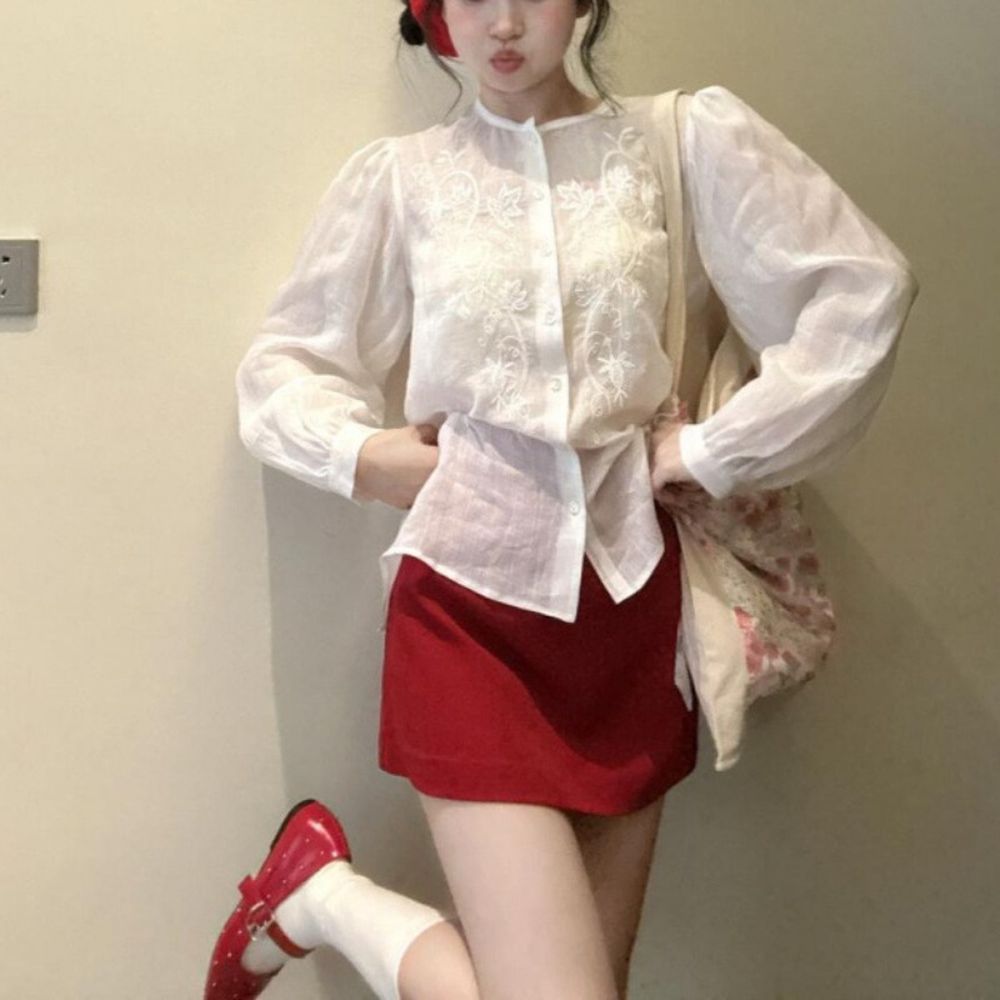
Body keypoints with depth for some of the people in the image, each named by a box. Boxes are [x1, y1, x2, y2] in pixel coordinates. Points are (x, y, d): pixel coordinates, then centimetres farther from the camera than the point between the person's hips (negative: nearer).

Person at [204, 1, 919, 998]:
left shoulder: (689, 141, 3)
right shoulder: (398, 178, 5)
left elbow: (861, 288, 0)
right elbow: (282, 360, 13)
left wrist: (714, 447, -3)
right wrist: (359, 451, -5)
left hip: (628, 594, 3)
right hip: (470, 594, -2)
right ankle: (318, 887, 13)